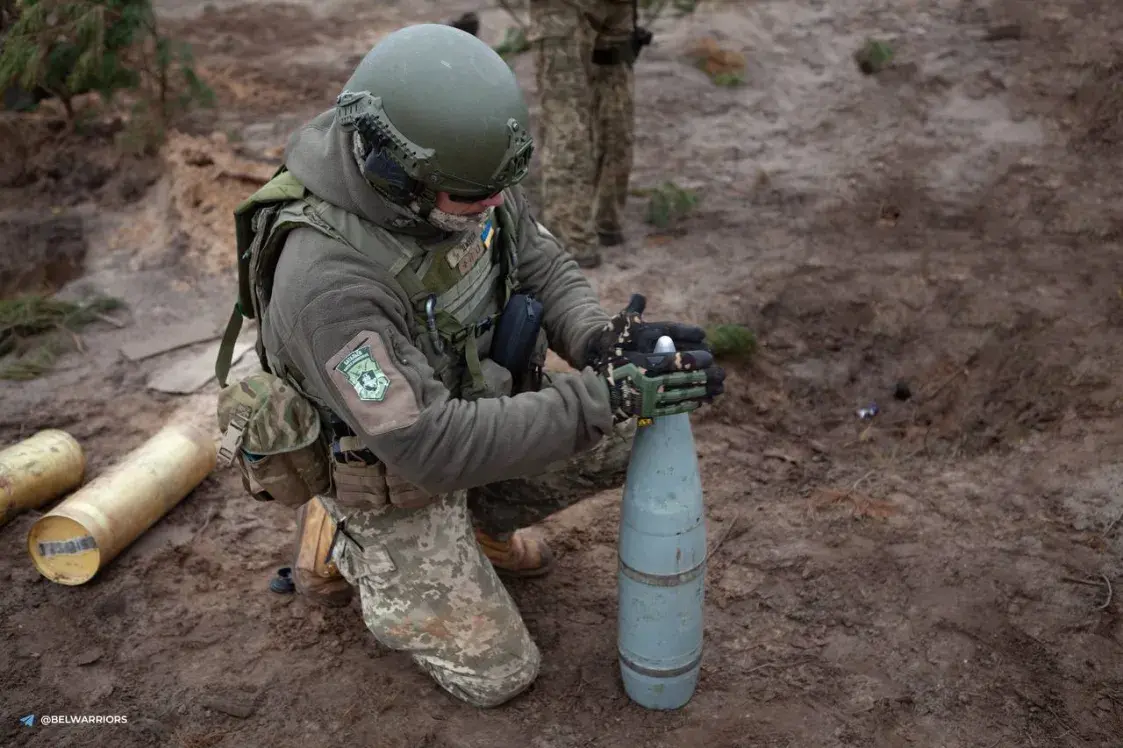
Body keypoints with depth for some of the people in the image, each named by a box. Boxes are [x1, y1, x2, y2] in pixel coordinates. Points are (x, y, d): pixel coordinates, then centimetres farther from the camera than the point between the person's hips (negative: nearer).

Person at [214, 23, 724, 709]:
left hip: (460, 402, 6)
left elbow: (543, 267, -8)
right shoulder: (329, 280, -40)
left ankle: (477, 521, 19)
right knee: (498, 673, 1)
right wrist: (602, 396, -42)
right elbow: (433, 449, -40)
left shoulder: (455, 175, -18)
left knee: (633, 438, -1)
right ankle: (344, 544, 17)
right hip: (390, 476, -6)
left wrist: (601, 341, -30)